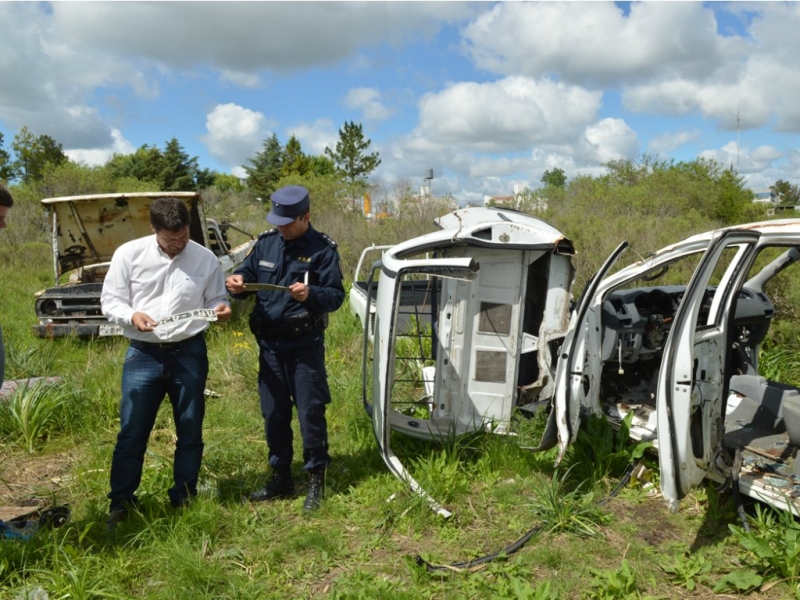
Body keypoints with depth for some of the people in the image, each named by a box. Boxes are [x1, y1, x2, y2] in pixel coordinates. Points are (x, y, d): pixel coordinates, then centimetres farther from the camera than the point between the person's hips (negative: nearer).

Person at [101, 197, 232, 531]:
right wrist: (131, 316, -21)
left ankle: (184, 500, 26)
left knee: (190, 430, 10)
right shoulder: (129, 254, -3)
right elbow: (109, 301, 0)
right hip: (143, 354, -1)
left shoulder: (205, 259, 0)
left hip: (189, 353, 1)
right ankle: (120, 503, 21)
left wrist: (220, 310, -15)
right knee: (132, 431, 5)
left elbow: (216, 299, 9)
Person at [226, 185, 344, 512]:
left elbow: (337, 295, -12)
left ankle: (316, 479, 18)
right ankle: (280, 478, 30)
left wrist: (311, 295, -32)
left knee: (310, 412, 1)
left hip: (305, 344, -5)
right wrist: (238, 282, -12)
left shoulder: (323, 249, -9)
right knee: (273, 413, 13)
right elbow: (248, 273, 12)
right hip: (269, 343, 5)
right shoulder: (266, 242, 5)